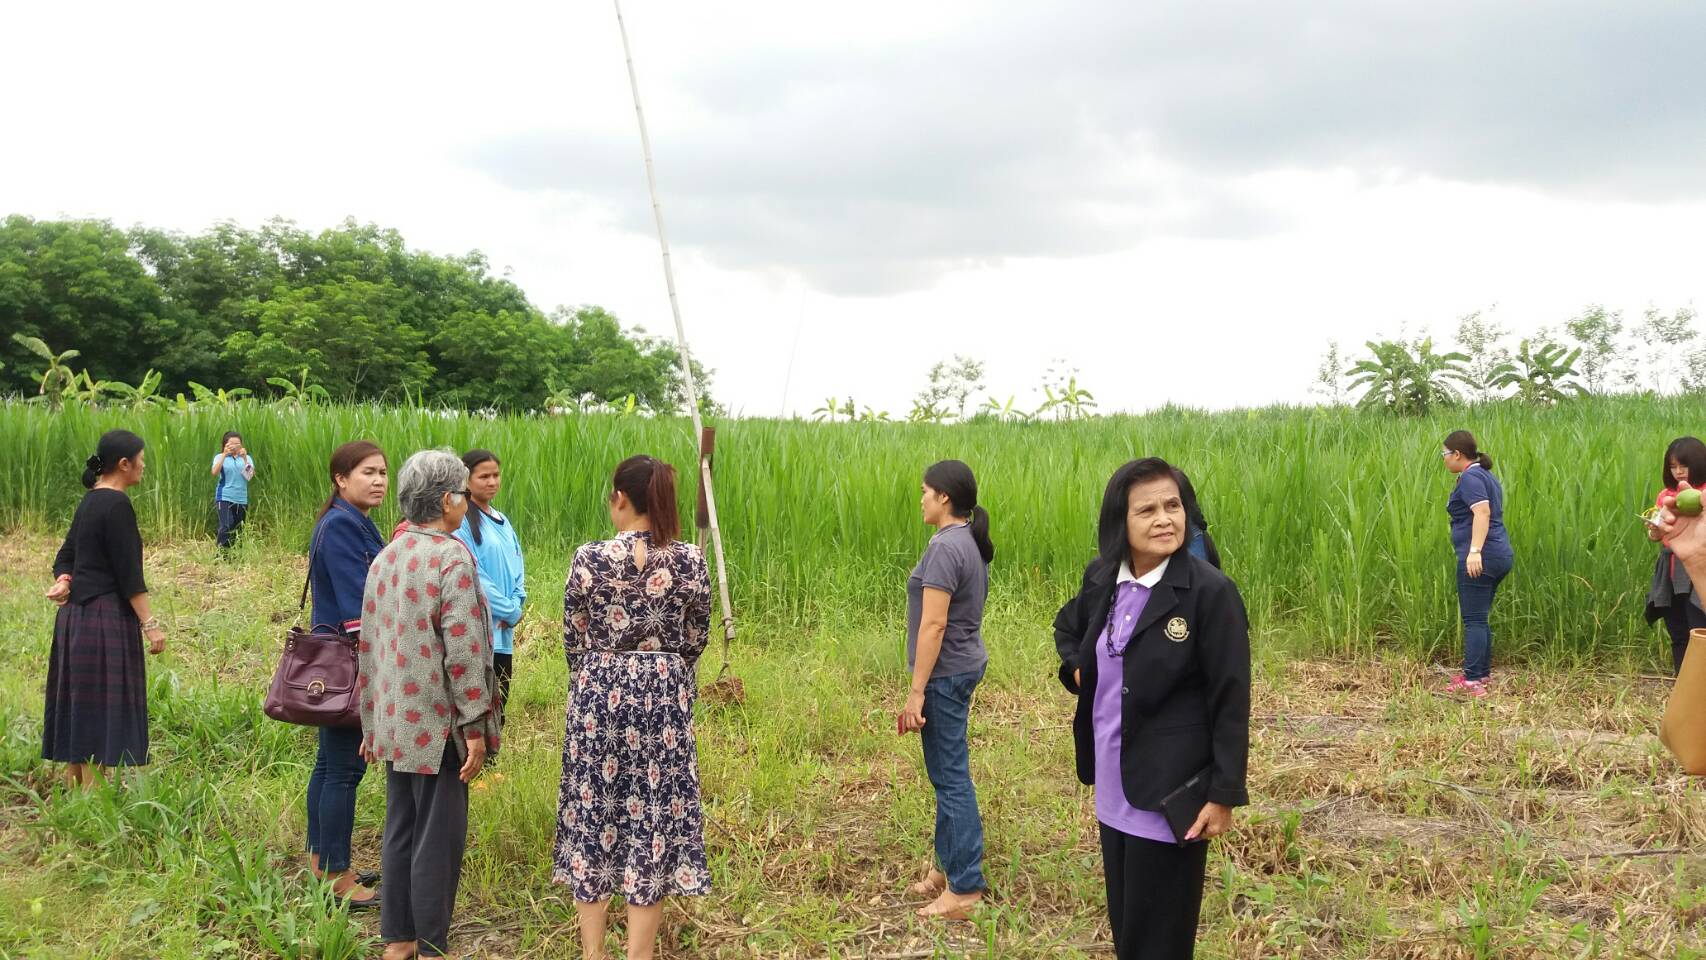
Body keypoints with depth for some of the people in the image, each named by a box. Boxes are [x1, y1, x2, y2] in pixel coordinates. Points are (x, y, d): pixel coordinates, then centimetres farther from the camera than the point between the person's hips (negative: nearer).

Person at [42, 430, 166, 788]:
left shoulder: (91, 500, 12)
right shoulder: (117, 504, -16)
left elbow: (66, 554, 15)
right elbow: (128, 573, -18)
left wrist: (64, 581, -5)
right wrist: (149, 624, -16)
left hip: (77, 612, 9)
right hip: (106, 617, -9)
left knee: (80, 705, 14)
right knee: (102, 706, -3)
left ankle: (73, 784, 23)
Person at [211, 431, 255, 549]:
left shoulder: (246, 458, 9)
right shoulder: (220, 457, 3)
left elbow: (251, 475, -6)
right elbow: (214, 472, -15)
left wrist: (245, 458, -16)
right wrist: (224, 455, -21)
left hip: (241, 499, 3)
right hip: (225, 497, -3)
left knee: (238, 529, 8)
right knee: (226, 526, -19)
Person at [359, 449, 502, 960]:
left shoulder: (384, 558, 8)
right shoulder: (452, 557, -16)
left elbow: (369, 646, 13)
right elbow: (462, 650, -20)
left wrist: (371, 724, 19)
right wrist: (475, 727, -14)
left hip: (395, 724, 8)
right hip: (438, 726, -8)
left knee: (400, 831, 16)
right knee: (438, 839, 3)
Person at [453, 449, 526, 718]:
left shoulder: (502, 522, 16)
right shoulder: (461, 521, -9)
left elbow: (517, 569, 15)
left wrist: (516, 605, -4)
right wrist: (510, 611, -9)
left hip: (503, 634, 8)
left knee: (499, 705, 10)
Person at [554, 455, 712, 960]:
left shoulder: (589, 557, -9)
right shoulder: (690, 560, -5)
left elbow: (573, 640, 1)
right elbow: (695, 641, 5)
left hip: (598, 695, -1)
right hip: (664, 697, 1)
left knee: (593, 812, 11)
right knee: (653, 817, 8)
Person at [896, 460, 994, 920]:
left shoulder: (946, 546, -19)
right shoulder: (970, 542, 10)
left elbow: (934, 624, -22)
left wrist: (916, 692, -20)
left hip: (945, 674, -10)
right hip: (963, 665, 10)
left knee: (951, 777, -4)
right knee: (947, 773, 18)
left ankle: (965, 888, 2)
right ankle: (948, 865, 29)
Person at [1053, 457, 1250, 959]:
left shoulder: (1210, 591, -16)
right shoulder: (1102, 578, 1)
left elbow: (1231, 703, -14)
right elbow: (1066, 626, 24)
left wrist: (1224, 794, -13)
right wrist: (1076, 668, 6)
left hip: (1171, 795, -6)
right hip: (1113, 791, 6)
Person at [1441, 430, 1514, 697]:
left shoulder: (1470, 477, -11)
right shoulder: (1487, 476, 19)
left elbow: (1482, 512, -25)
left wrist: (1474, 551, -34)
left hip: (1479, 560, -10)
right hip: (1499, 556, 10)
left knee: (1474, 620, -7)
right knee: (1480, 618, 16)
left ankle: (1473, 682, -7)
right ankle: (1482, 673, 21)